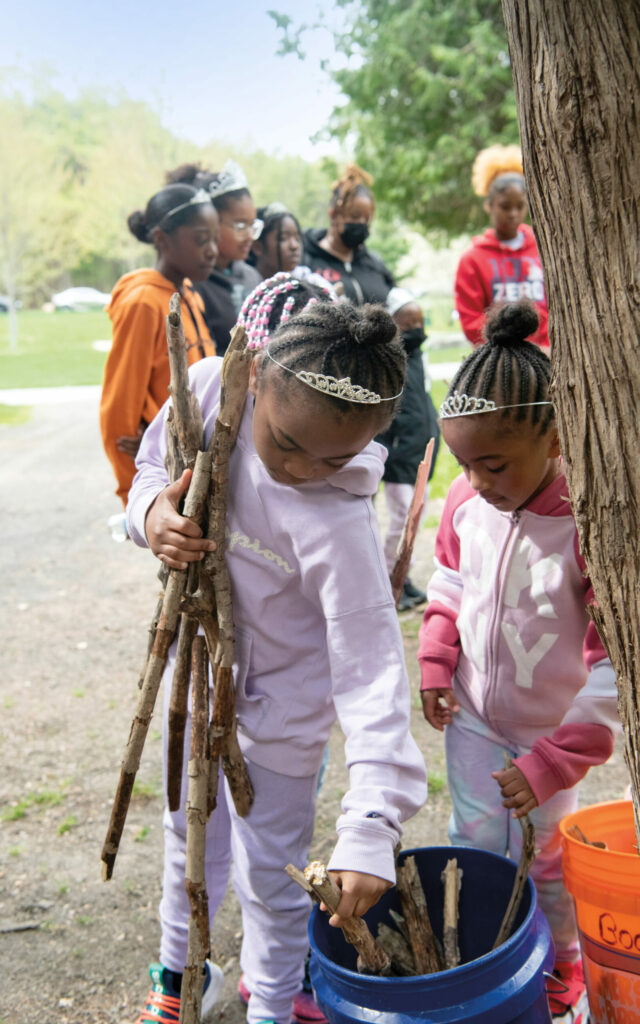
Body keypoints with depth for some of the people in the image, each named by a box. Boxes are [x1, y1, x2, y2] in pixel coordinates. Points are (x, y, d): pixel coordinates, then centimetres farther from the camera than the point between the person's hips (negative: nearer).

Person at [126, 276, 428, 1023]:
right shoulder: (210, 387, -22)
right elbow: (152, 464, -2)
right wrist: (154, 513, -26)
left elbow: (369, 669, -35)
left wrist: (370, 831, -39)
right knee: (190, 830, 27)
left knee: (268, 874, 12)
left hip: (278, 703, -6)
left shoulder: (336, 522, -36)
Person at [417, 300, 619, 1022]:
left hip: (549, 734, -3)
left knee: (544, 861, 15)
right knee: (475, 851, 15)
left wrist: (554, 762, -25)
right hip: (470, 718, 4)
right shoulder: (467, 500, -10)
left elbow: (618, 666, -24)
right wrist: (435, 662, -3)